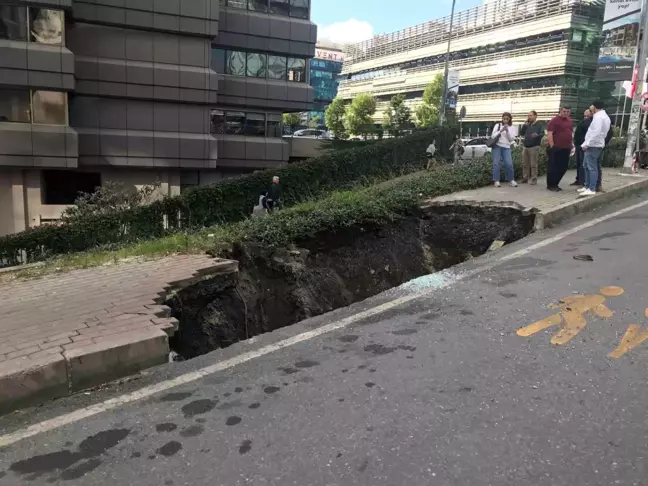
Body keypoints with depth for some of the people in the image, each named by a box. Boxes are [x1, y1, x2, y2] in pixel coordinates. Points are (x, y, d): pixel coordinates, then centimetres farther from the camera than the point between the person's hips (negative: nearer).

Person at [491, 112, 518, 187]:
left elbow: (511, 139, 2)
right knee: (496, 163, -8)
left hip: (506, 147, 1)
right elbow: (492, 136, 0)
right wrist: (500, 131, -12)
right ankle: (496, 180, -4)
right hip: (497, 146, -1)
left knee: (509, 164, -8)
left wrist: (507, 131, -11)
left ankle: (511, 180, 5)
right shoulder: (497, 125, 6)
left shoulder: (512, 128, 11)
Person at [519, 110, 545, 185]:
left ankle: (534, 180, -2)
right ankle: (525, 178, 17)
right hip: (525, 147, 6)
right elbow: (521, 133, 12)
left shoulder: (539, 125, -1)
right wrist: (525, 124, 2)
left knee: (533, 164, -5)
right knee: (525, 164, 9)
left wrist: (537, 135, -36)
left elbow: (542, 134, -13)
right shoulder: (527, 126, 16)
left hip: (534, 147, -6)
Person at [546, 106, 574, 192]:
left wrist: (571, 145, 19)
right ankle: (550, 185, 6)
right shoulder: (554, 120, -9)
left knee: (563, 167, 9)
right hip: (556, 148, -7)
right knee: (553, 167, -2)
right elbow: (549, 133, -15)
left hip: (566, 148, 8)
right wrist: (552, 146, -19)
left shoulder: (569, 120, 15)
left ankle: (555, 184, 20)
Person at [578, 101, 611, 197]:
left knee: (592, 167, -9)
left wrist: (587, 144, -21)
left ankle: (592, 189, -8)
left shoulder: (598, 117, -15)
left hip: (593, 146, -11)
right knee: (587, 166, 17)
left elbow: (596, 132, -24)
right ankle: (587, 186, 23)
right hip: (596, 145, 11)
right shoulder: (604, 116, 19)